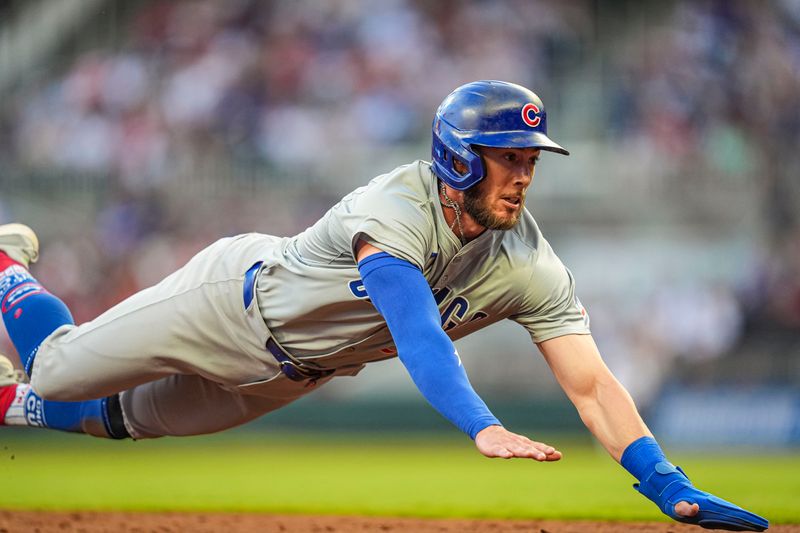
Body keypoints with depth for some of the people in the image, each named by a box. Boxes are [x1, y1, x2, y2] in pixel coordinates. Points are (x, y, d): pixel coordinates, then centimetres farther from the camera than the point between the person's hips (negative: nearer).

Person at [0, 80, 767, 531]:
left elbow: (590, 385, -25)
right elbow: (419, 335, -53)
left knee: (127, 420, 19)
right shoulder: (399, 208, -39)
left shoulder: (530, 268, -23)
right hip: (236, 296, -5)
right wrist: (484, 429, -68)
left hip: (288, 375, 5)